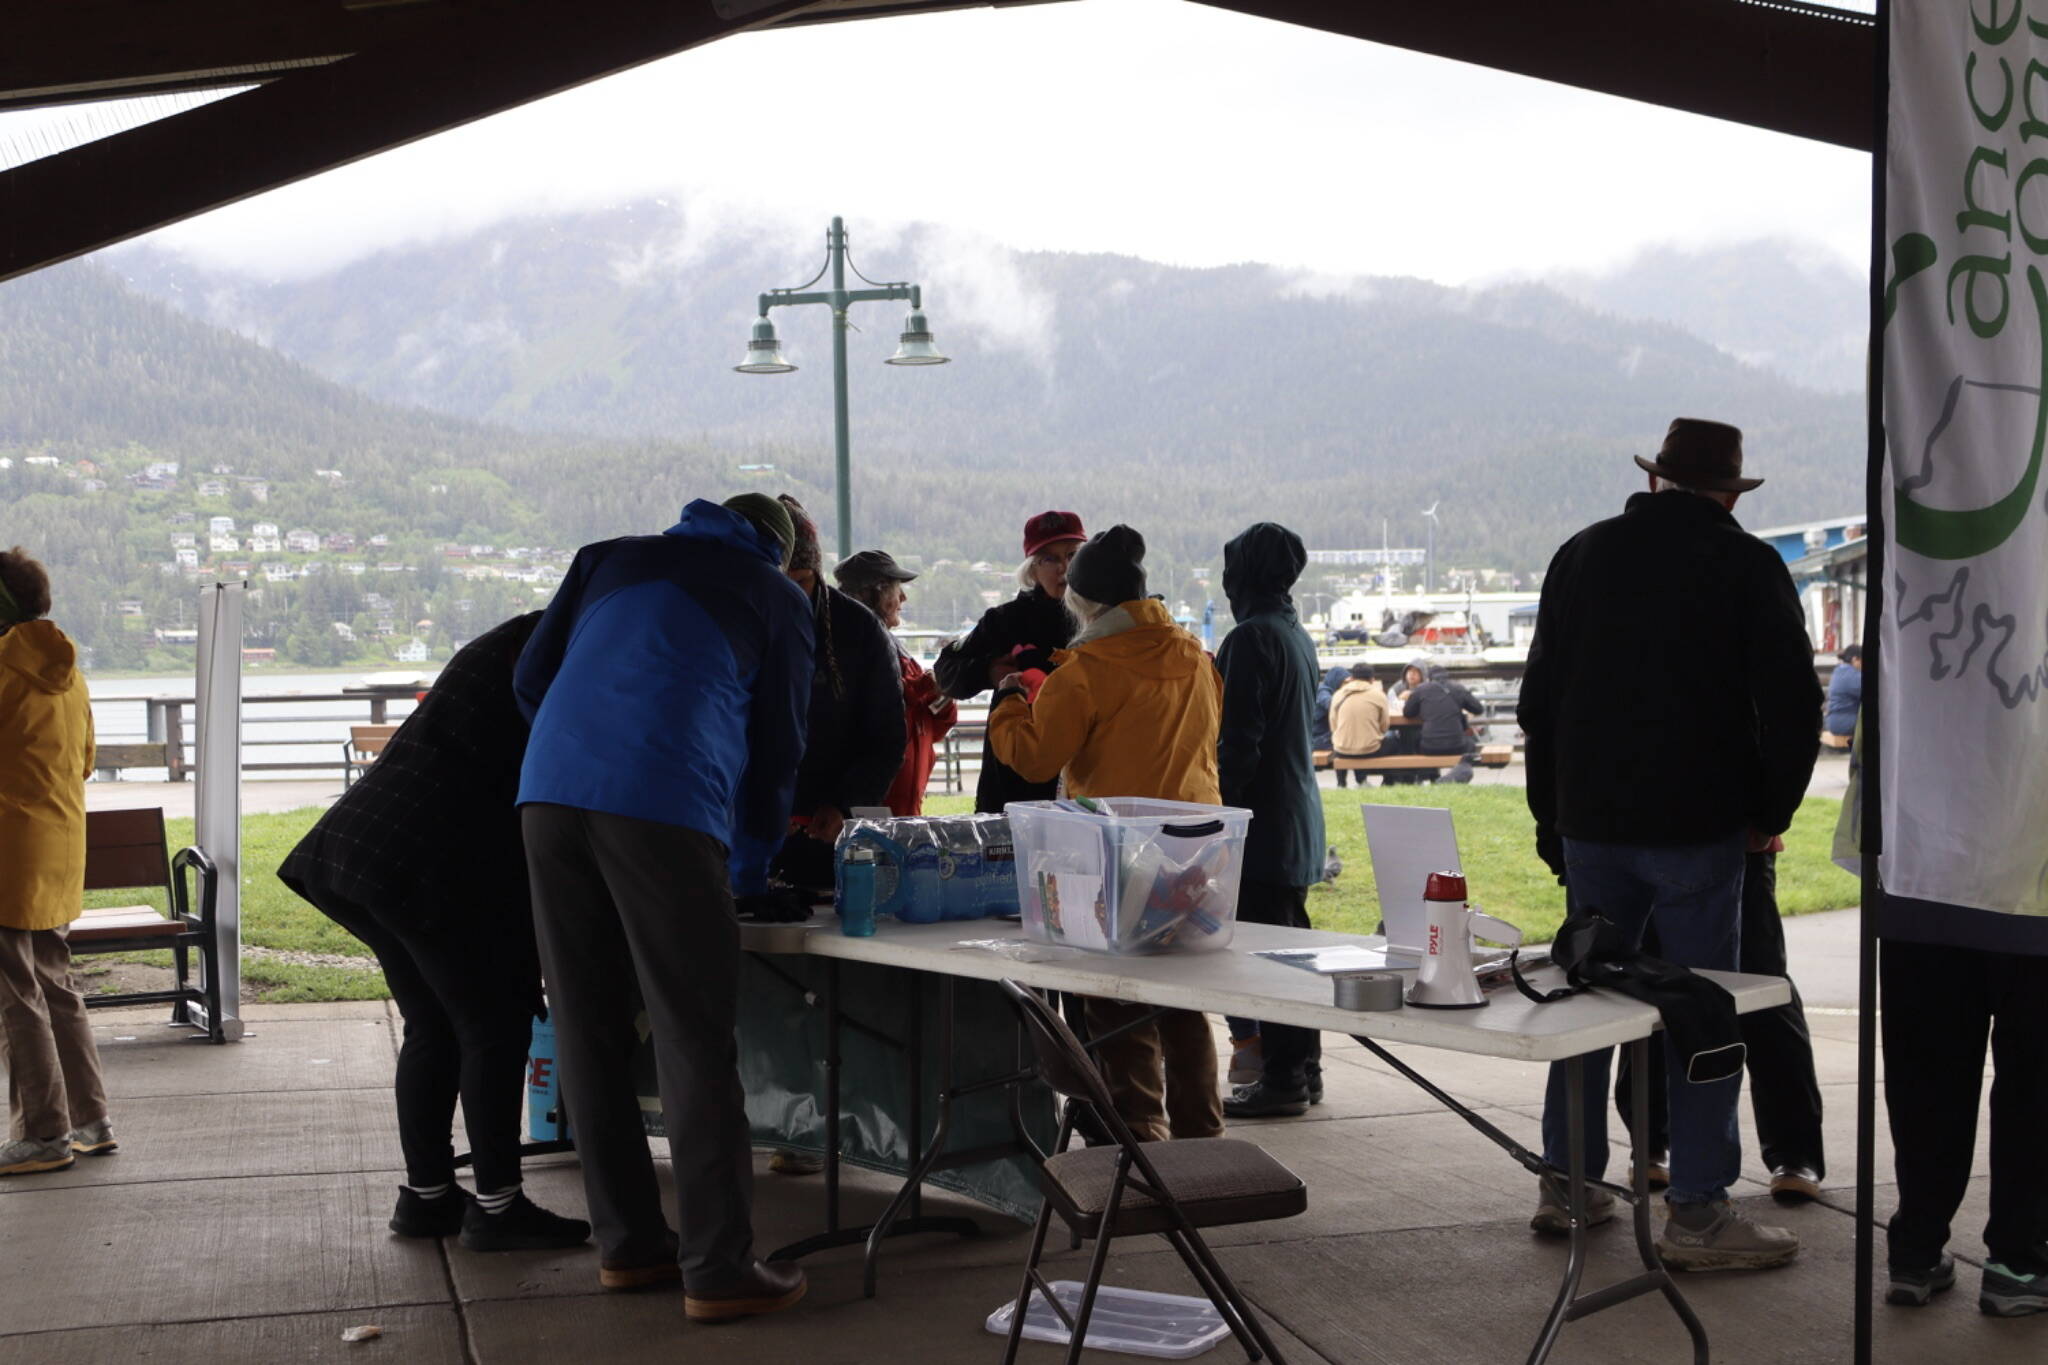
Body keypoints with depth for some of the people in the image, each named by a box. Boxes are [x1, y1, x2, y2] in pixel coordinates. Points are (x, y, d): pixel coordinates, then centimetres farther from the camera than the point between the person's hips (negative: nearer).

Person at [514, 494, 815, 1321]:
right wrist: (751, 867, 31)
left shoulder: (610, 558, 28)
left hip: (549, 790, 4)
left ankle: (628, 1244, 17)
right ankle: (717, 1270, -2)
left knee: (590, 1033, 11)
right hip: (665, 807, -4)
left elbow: (530, 679, 23)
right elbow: (777, 745, 19)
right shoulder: (778, 598, 19)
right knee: (696, 1042, -2)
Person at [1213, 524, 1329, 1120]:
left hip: (1263, 820, -10)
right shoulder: (1299, 636, 14)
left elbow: (1239, 742, -19)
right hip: (1301, 818, 10)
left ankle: (1281, 1077, -3)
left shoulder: (1251, 638, -15)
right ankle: (1304, 1068, 21)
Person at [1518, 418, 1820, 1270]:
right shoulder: (1747, 567, -4)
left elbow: (1538, 699, 13)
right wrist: (1770, 811, 4)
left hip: (1591, 824, 5)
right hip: (1698, 828, -4)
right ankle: (1697, 1214, 2)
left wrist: (1552, 817, 18)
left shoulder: (1580, 556, 10)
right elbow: (1792, 703, -7)